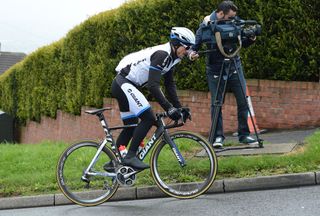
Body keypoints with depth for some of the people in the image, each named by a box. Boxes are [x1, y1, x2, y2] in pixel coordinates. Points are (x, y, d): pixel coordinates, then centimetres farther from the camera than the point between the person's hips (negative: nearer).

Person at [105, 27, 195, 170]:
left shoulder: (170, 57, 9)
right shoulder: (162, 54, -21)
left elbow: (170, 84, 14)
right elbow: (153, 86, -27)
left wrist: (179, 107, 7)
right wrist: (169, 108, -28)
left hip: (124, 85, 10)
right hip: (123, 84, -10)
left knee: (131, 126, 14)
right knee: (148, 118, -18)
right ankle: (130, 156, -14)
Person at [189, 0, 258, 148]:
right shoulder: (206, 25, -11)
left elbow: (243, 43, 6)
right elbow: (195, 44, -6)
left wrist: (251, 39, -14)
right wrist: (192, 53, -28)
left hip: (234, 66, 3)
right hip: (215, 69, -3)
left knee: (243, 101, 2)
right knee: (216, 104, -1)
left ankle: (244, 135, 13)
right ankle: (218, 136, 9)